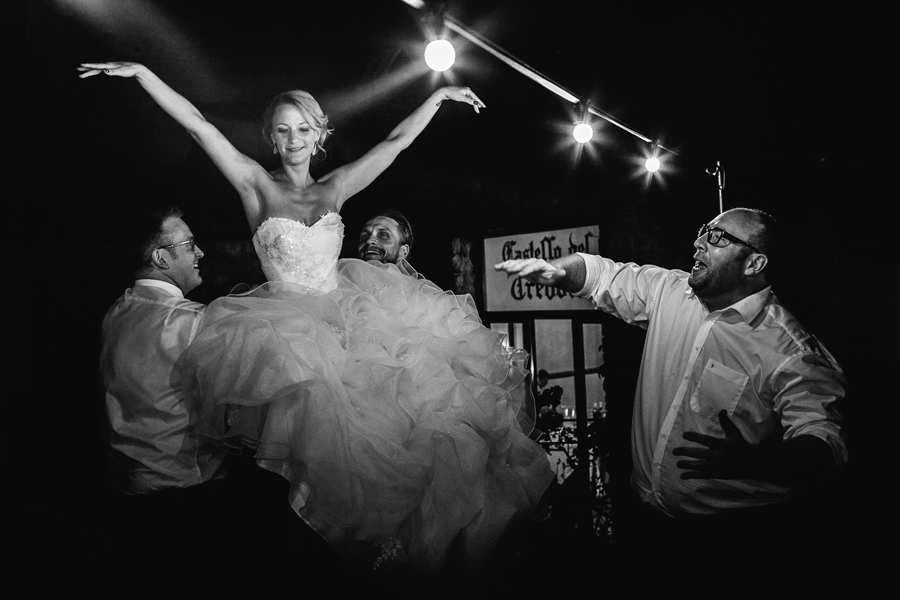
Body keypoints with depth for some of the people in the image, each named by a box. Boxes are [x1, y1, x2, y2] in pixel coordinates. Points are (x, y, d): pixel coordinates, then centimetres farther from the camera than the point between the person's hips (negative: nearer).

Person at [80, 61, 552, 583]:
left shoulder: (336, 187, 13)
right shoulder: (257, 184, 6)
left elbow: (397, 141, 15)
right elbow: (200, 126, -1)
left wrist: (439, 95, 18)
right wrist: (141, 72, -6)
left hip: (346, 314, 4)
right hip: (287, 324, -3)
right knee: (323, 396, -27)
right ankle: (369, 541, -4)